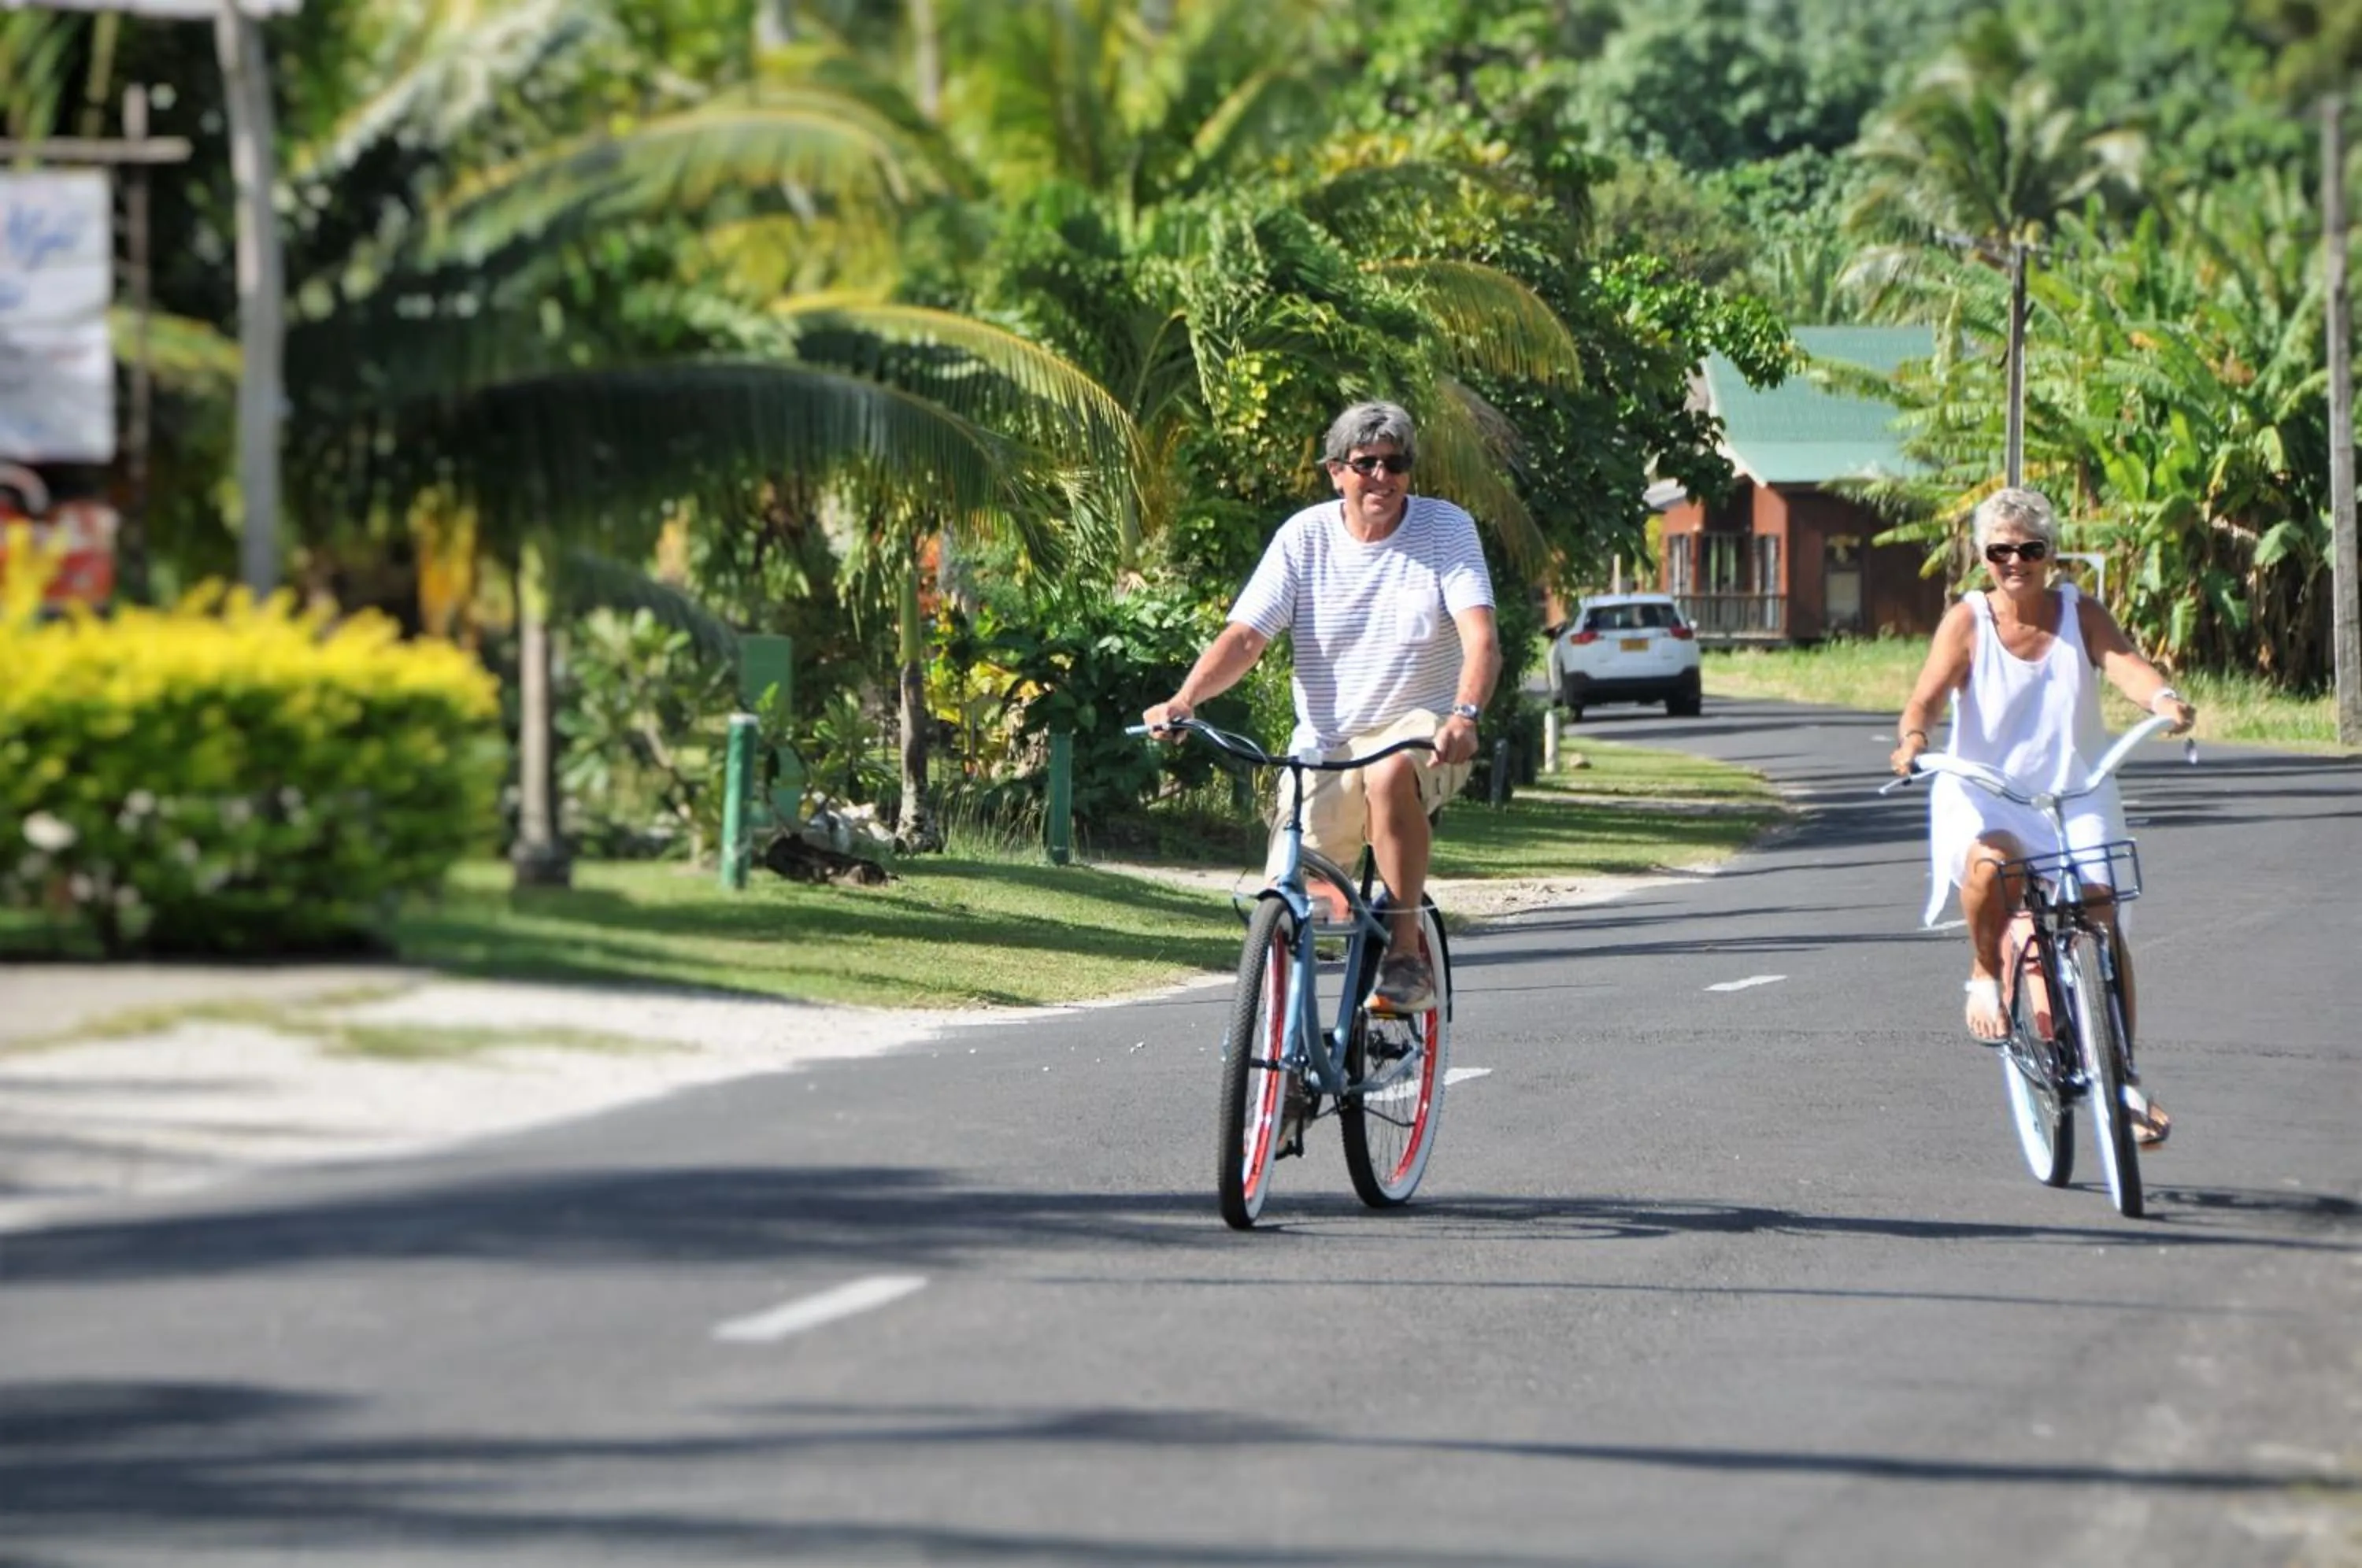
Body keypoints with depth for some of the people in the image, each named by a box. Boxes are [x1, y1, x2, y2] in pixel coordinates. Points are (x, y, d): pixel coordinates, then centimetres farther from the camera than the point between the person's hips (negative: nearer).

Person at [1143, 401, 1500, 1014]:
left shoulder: (1446, 528, -4)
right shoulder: (1305, 538, 1)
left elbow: (1480, 638, -16)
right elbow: (1244, 637, -7)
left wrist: (1464, 716, -37)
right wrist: (1184, 699, -27)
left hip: (1419, 731, -2)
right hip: (1324, 746, 2)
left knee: (1389, 772, -39)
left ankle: (1406, 952, -27)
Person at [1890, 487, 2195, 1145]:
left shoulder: (2079, 612, -3)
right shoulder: (1967, 622, -7)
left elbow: (2124, 663, -21)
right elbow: (1925, 698, -18)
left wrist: (2163, 698, -44)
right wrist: (1913, 736, -42)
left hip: (2077, 796, 2)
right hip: (1987, 799, -2)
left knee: (2105, 922, -14)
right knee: (1988, 862, -36)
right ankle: (1985, 974, -7)